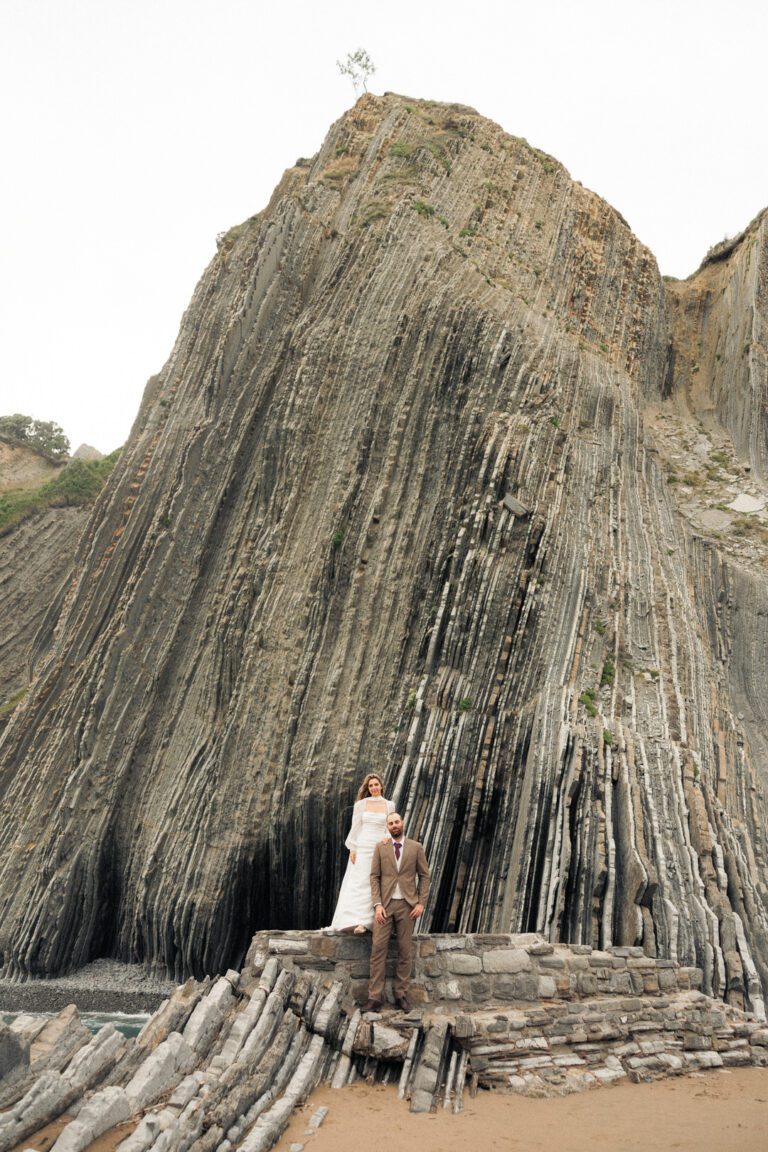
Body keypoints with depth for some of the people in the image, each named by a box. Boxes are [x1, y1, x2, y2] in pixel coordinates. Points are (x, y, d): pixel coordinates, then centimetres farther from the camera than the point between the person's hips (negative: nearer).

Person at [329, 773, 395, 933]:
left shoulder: (389, 805, 7)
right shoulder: (361, 804, 4)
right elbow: (355, 828, 2)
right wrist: (352, 849, -4)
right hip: (362, 848, -2)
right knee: (359, 883, -8)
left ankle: (369, 921, 6)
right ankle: (357, 921, -12)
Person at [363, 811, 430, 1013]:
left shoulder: (416, 847, 4)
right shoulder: (380, 847, 4)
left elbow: (424, 876, 5)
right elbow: (374, 877, 1)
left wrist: (421, 903, -4)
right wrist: (377, 904, -9)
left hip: (407, 905, 0)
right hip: (385, 904, 0)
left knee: (405, 951, 4)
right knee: (378, 949, -5)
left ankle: (401, 995, 15)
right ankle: (375, 996, 2)